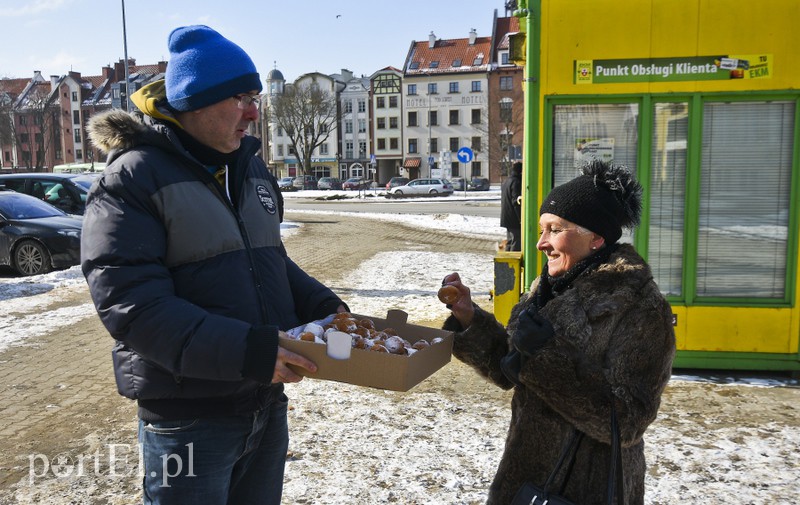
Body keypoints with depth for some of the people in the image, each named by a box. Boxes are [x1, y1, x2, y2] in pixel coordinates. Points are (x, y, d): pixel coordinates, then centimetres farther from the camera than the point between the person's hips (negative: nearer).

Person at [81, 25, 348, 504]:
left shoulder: (251, 166, 9)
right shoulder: (133, 179, -14)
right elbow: (128, 303, -23)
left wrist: (322, 305, 1)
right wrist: (245, 352, -31)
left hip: (267, 406, 7)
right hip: (188, 421, -7)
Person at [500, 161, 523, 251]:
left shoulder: (506, 181, 14)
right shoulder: (516, 182, -15)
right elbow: (517, 202, -20)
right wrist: (521, 219, -18)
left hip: (506, 218, 10)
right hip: (515, 220, -10)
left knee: (509, 241, 17)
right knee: (517, 243, -6)